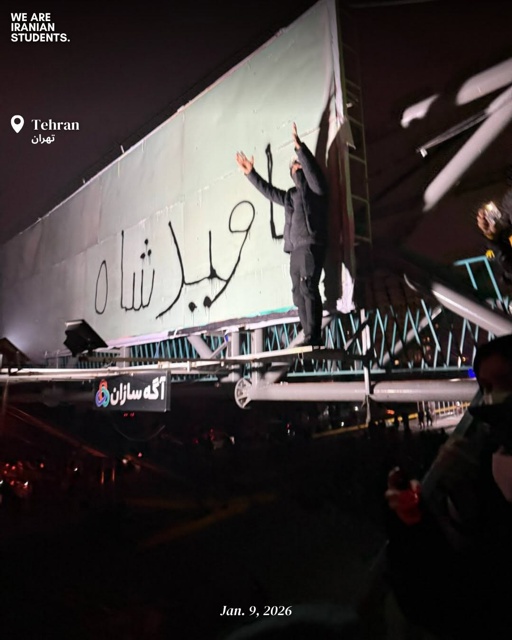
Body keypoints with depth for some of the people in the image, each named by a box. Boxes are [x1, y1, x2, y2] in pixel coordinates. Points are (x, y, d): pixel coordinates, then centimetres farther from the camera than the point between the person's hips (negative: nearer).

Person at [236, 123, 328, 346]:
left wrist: (299, 147, -19)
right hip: (295, 250, 7)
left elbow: (313, 170, -8)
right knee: (299, 294, -3)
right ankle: (310, 338, -5)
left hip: (311, 245, -7)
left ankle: (313, 337, -22)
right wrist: (250, 173, 38)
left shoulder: (314, 188, 11)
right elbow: (268, 190, 39)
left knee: (308, 288, -19)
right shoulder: (290, 196, 30)